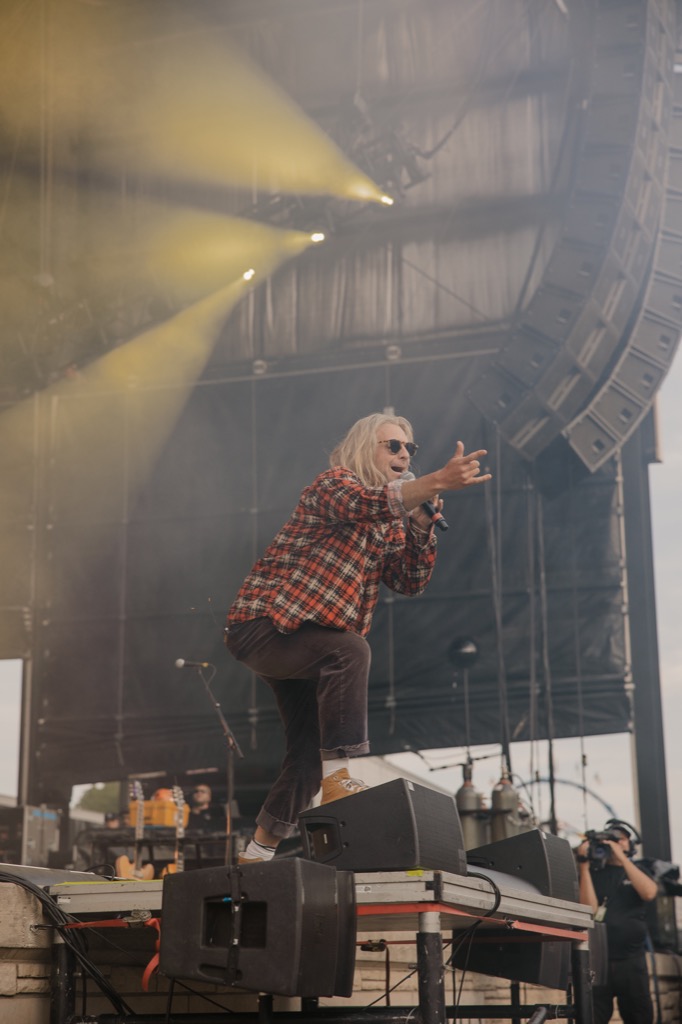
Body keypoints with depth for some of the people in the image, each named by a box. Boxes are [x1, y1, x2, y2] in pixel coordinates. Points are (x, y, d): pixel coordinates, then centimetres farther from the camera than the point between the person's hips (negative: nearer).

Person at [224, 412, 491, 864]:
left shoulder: (392, 524, 16)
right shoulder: (334, 484, -9)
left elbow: (412, 581, 5)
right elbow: (367, 504, -33)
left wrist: (422, 518, -8)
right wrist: (438, 482, -44)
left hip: (307, 648, 9)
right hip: (265, 625, -9)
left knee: (309, 753, 8)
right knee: (348, 650, -35)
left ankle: (259, 851, 21)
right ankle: (338, 777, -33)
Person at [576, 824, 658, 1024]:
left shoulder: (638, 871, 13)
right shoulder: (593, 873, 10)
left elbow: (649, 893, -10)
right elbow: (589, 909, -8)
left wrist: (621, 857, -11)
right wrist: (584, 865, -10)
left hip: (632, 960, 1)